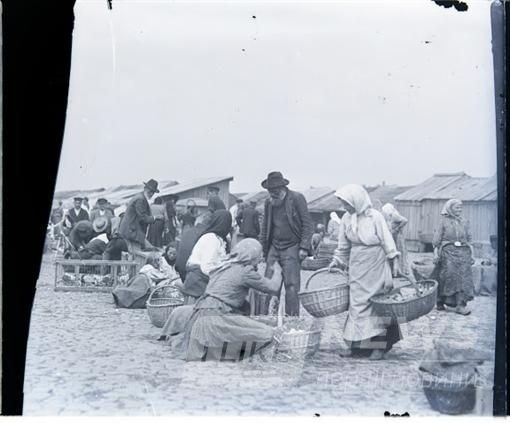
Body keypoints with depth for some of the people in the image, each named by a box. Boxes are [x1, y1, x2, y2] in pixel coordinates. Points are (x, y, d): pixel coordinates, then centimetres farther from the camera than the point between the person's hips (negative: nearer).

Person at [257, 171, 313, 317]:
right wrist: (262, 250, 14)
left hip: (291, 248, -5)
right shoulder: (268, 203, 11)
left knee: (291, 286, -6)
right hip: (274, 248, 5)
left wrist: (304, 247, -11)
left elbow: (308, 224, -5)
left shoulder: (297, 198, -4)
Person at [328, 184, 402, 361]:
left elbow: (387, 243, -11)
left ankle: (378, 346, 10)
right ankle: (355, 344, 12)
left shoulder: (375, 217, -14)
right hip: (357, 267, 5)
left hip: (375, 267, -5)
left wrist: (389, 275, -11)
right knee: (356, 304, 5)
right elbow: (344, 245, 14)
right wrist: (337, 260, 7)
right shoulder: (347, 218, 0)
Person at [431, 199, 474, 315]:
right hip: (448, 252, -3)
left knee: (463, 278, -4)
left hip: (463, 252, 4)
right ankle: (440, 302, 9)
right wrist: (436, 253, -6)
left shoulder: (464, 222, 12)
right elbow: (437, 239, -1)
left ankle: (460, 305, -3)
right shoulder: (444, 222, 1)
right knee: (448, 276, -5)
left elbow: (469, 239, 15)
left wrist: (471, 254, 10)